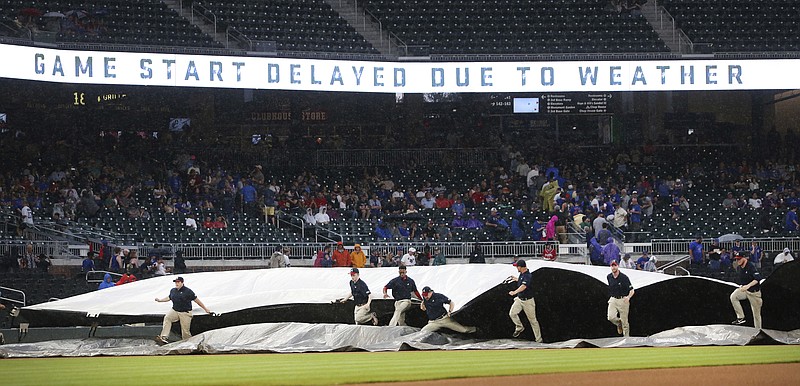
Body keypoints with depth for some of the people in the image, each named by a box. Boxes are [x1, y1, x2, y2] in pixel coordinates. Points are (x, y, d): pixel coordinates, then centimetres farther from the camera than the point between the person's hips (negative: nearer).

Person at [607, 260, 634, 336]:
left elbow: (631, 290, -9)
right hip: (613, 300, 4)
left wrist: (628, 297, -28)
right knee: (611, 317, -17)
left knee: (624, 321, -1)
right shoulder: (609, 277, 5)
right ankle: (619, 323, 16)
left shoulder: (624, 277, -10)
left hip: (623, 300, -3)